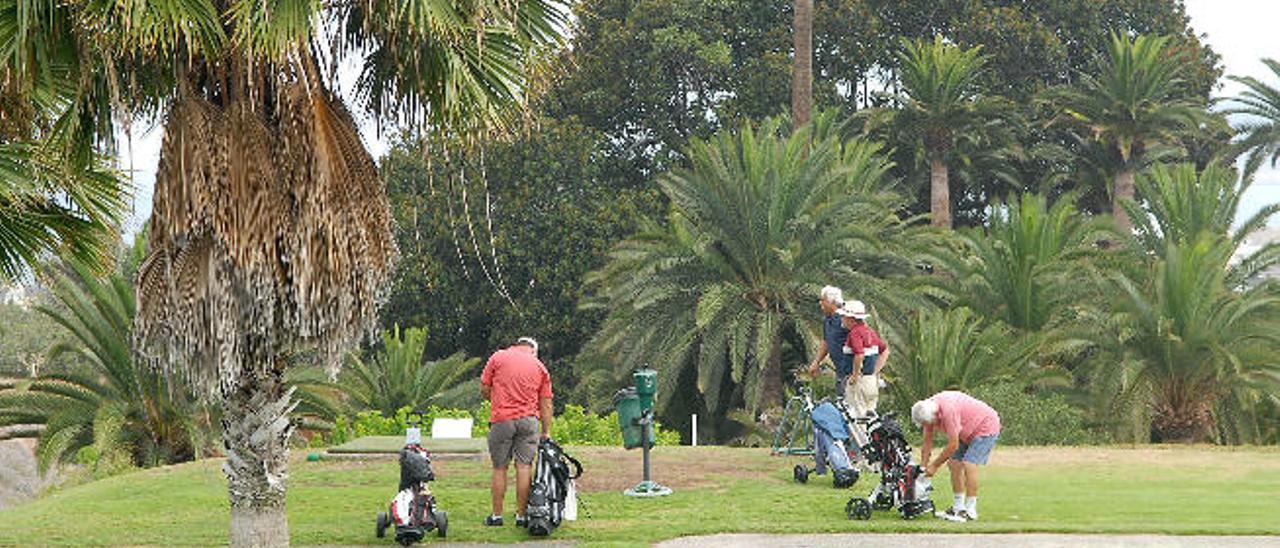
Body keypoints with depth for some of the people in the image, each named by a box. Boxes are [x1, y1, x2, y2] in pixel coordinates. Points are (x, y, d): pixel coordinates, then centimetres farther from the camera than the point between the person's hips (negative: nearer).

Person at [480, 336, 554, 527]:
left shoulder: (498, 357, 7)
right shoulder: (539, 366, 13)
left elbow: (484, 390, 6)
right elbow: (546, 404, 11)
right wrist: (546, 433, 15)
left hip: (501, 420, -1)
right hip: (529, 419, 1)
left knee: (500, 468, 6)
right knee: (524, 467, 2)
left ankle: (496, 515, 9)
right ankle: (521, 515, 1)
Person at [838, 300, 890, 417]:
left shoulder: (855, 333, -16)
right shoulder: (869, 331, 11)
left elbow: (859, 355, -29)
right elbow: (885, 351, 15)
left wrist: (855, 375, -18)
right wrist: (875, 371, 13)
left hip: (861, 380, -9)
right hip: (873, 379, 9)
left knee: (858, 415, -3)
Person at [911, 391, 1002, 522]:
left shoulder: (948, 411, -36)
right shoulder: (927, 410, -9)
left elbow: (953, 445, -29)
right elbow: (927, 442, 1)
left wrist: (935, 465, -20)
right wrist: (924, 466, -3)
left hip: (986, 427, -9)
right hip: (968, 431, 9)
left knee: (969, 464, -19)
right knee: (955, 464, 3)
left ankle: (971, 511, -16)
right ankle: (959, 507, 12)